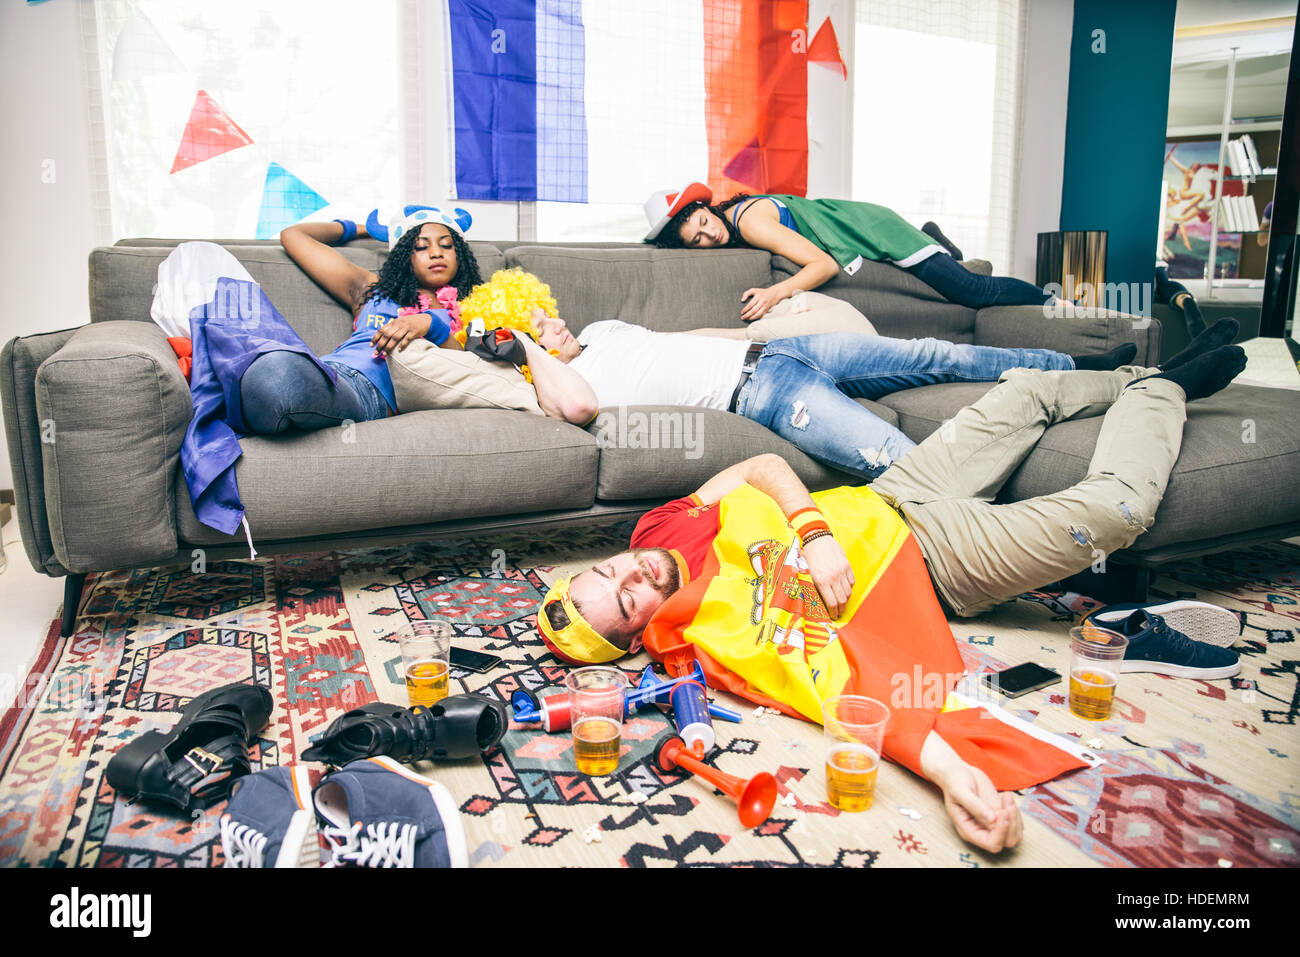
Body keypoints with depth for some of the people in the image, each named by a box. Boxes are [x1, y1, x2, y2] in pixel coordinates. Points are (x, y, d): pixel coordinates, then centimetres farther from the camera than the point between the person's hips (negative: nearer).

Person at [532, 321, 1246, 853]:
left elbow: (762, 469, -5)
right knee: (1118, 505, -13)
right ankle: (1164, 386, 18)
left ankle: (1150, 378, 44)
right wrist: (948, 769, -52)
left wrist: (814, 533, -22)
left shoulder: (663, 530, -10)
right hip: (937, 562, -6)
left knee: (1030, 391, 14)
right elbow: (858, 697, -36)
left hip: (883, 503, 7)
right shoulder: (729, 648, -29)